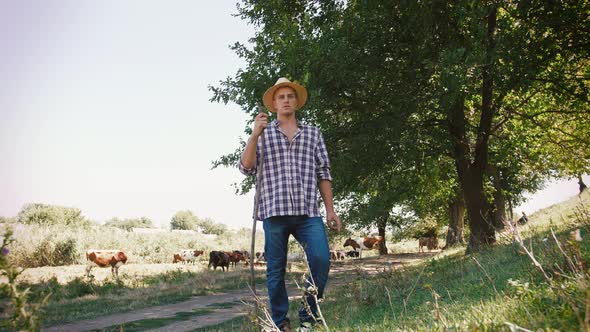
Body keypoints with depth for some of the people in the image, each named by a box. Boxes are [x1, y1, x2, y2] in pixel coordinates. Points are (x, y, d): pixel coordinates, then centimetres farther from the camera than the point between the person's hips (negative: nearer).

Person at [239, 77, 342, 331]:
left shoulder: (313, 134, 16)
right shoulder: (263, 133, 12)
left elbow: (323, 174, 14)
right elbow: (246, 168, 2)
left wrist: (330, 210, 8)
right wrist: (255, 135, -9)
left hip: (308, 211, 1)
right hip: (274, 211, -1)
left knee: (321, 259, -14)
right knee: (276, 270, 4)